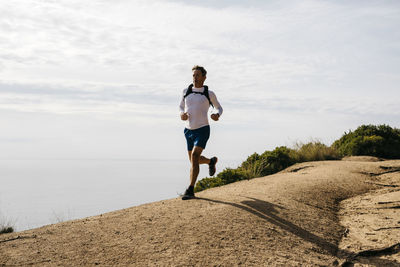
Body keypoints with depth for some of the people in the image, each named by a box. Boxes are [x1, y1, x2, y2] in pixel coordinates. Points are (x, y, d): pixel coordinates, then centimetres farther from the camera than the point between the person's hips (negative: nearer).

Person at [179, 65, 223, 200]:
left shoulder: (209, 94, -2)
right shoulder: (186, 92, 6)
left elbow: (219, 108, 12)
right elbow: (181, 106, 20)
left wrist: (217, 115, -12)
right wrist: (182, 114, -5)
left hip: (202, 130, -5)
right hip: (189, 130, 5)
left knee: (194, 157, -22)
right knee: (194, 160, 15)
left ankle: (190, 190, -21)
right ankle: (211, 161, 49)